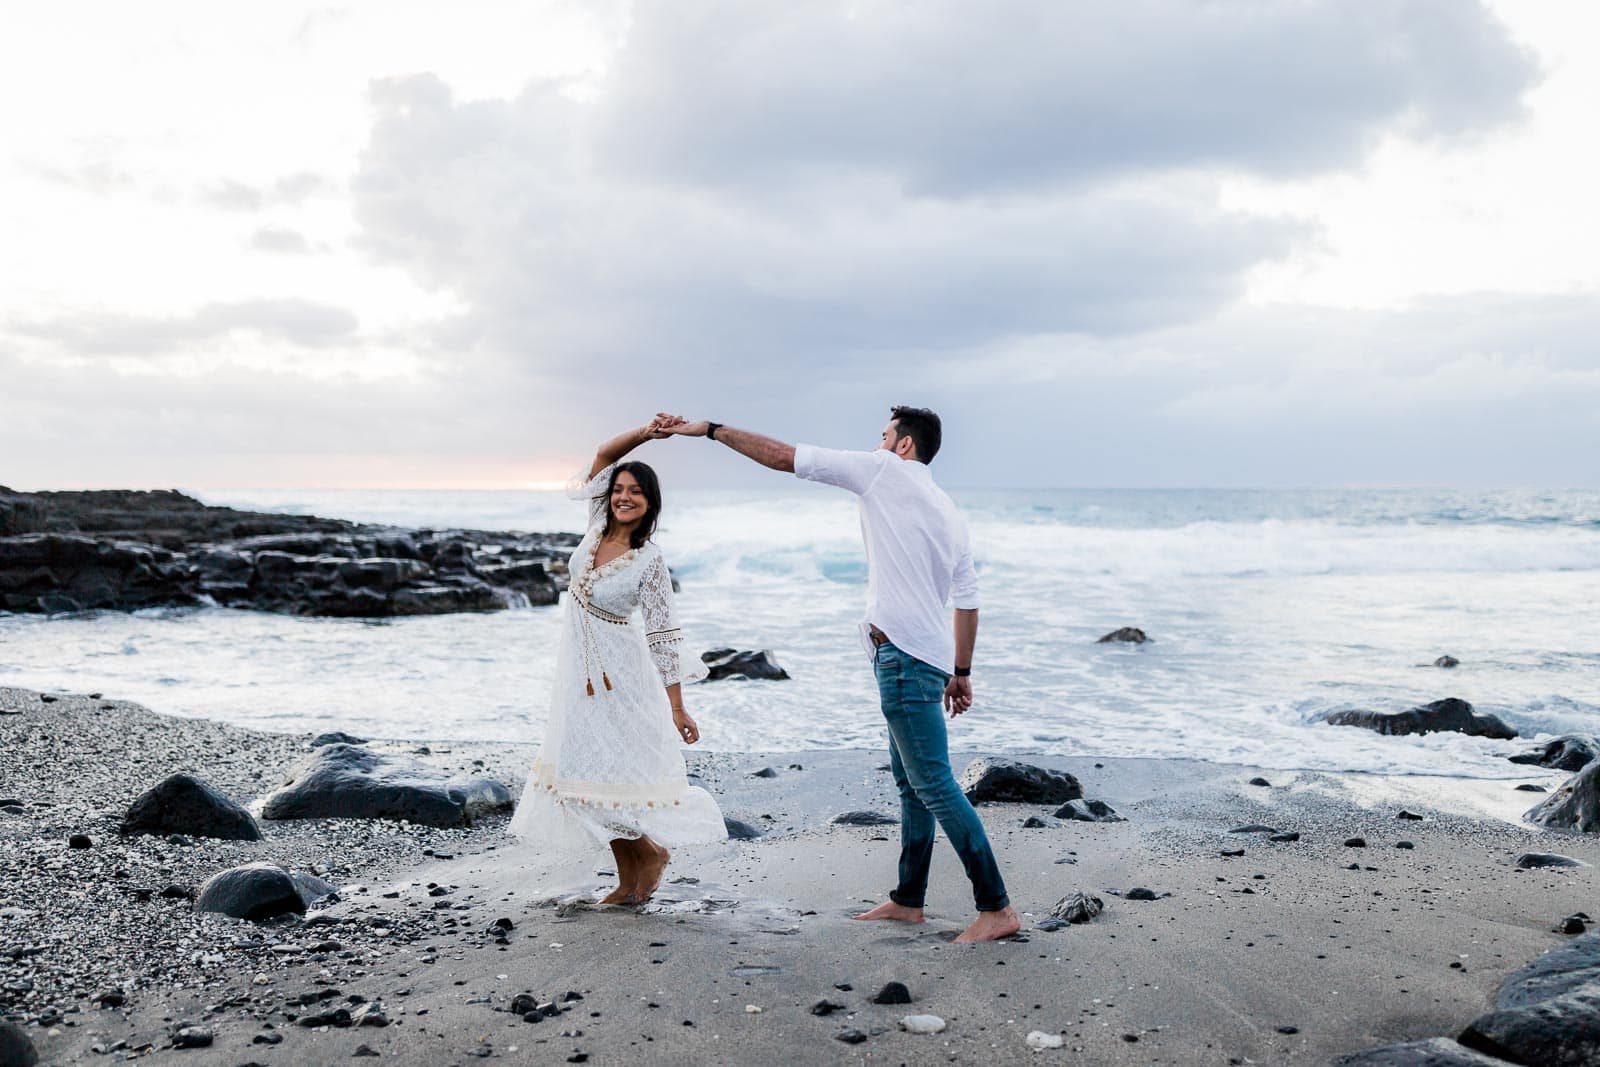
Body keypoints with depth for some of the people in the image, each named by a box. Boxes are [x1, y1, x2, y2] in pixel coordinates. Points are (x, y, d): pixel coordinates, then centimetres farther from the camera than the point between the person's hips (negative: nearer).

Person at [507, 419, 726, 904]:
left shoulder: (650, 561, -15)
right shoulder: (598, 527, 0)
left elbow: (663, 635, -14)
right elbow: (602, 456, 2)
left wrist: (676, 707, -15)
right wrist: (644, 433, -14)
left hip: (618, 675, -7)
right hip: (581, 673, 7)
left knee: (604, 774, -9)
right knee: (587, 771, 8)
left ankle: (651, 852, 13)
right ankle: (629, 880, 16)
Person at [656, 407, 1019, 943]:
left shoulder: (883, 471, -3)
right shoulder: (950, 514, 19)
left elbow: (783, 456, -3)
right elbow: (968, 601, 17)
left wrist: (709, 429, 3)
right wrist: (961, 672, 23)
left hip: (902, 653, -9)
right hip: (930, 658, 9)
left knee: (934, 784, -9)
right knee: (910, 781, 16)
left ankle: (997, 908, -7)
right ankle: (908, 900, 25)